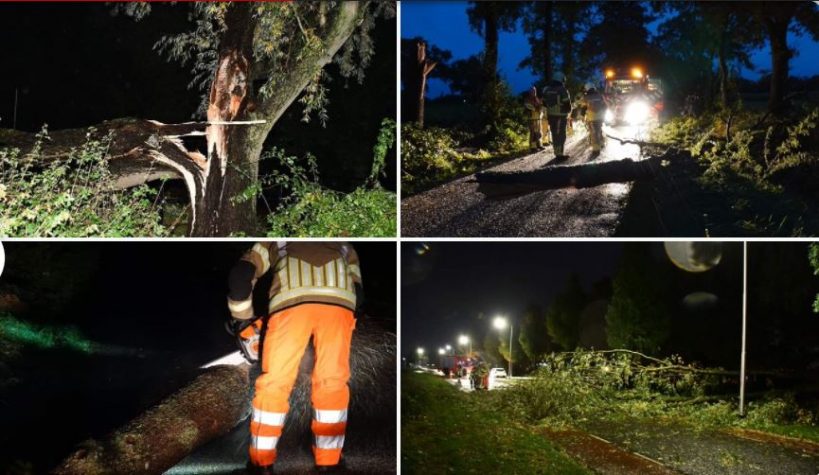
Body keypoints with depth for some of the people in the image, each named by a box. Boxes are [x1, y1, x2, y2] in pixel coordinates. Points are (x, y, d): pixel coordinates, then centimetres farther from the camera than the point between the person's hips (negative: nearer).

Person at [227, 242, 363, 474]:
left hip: (291, 297, -1)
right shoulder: (344, 247, 43)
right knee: (332, 382, 12)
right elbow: (357, 293, 32)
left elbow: (241, 272, 23)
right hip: (340, 298, 1)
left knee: (274, 382, 9)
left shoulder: (276, 243, 39)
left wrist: (242, 321, 32)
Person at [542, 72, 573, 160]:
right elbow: (567, 104, -11)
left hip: (550, 116, 6)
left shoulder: (547, 90, 6)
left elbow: (544, 103, 14)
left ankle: (557, 152, 21)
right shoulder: (563, 90, -13)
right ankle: (559, 154, -4)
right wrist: (568, 111, 11)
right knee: (561, 135, -2)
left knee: (555, 135, 14)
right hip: (561, 116, -6)